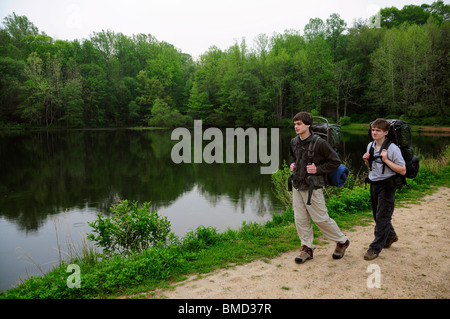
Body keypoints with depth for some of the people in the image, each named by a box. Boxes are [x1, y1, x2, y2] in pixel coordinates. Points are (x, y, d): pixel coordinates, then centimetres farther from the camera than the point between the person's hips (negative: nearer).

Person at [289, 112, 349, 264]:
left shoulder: (319, 143, -13)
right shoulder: (294, 142, 8)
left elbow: (335, 161, -8)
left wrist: (318, 169, -14)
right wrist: (292, 165, 8)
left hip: (312, 187, -6)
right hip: (297, 186, 6)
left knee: (320, 218, 2)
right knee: (300, 219, 8)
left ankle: (342, 241, 24)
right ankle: (307, 248, 22)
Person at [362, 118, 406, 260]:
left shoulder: (392, 148, -15)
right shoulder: (370, 146, 5)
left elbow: (403, 170, -14)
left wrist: (386, 160, -22)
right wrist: (366, 160, -3)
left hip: (387, 185, -7)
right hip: (374, 184, 7)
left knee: (382, 217, -2)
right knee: (377, 215, 18)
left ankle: (375, 248, 5)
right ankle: (390, 236, 43)